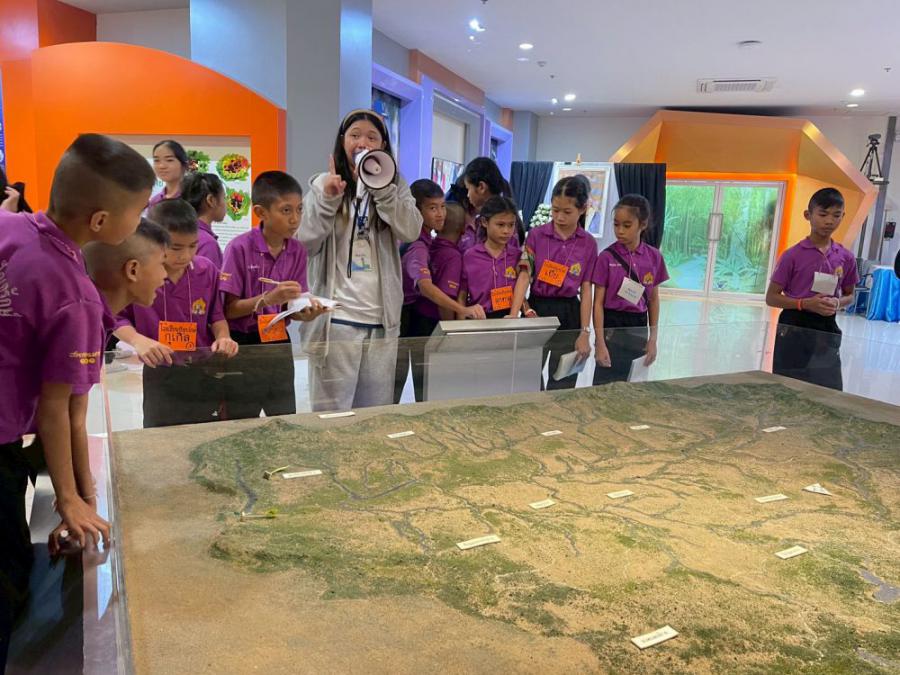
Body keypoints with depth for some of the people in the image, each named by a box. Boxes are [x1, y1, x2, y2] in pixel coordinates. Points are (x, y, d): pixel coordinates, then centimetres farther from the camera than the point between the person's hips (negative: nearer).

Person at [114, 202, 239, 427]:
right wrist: (138, 341, -19)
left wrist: (223, 337, -11)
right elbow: (118, 318, -2)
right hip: (159, 375, -2)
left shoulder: (207, 270, -4)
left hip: (204, 372, 2)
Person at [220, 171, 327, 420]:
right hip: (243, 346, -4)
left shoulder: (298, 251, 0)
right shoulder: (240, 247, -14)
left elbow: (292, 308, 3)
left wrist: (306, 311, -19)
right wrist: (268, 299, -27)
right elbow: (228, 309, -13)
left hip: (279, 345, 5)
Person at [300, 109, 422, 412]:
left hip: (383, 318, 2)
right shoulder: (323, 183, 5)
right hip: (336, 318, -2)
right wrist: (327, 201, -14)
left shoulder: (396, 185, 9)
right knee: (332, 413, 2)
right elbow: (306, 243, -3)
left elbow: (412, 231, -8)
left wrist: (382, 188, -15)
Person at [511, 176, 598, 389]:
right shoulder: (536, 235, -4)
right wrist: (513, 315, -22)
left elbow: (586, 290, -1)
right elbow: (524, 276, -11)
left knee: (563, 384, 11)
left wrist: (585, 333, -3)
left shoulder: (588, 244, -1)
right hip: (537, 310, -1)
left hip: (569, 315, 1)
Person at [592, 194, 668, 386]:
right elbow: (598, 302, -7)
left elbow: (653, 299, 9)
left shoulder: (654, 257, 1)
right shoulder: (606, 257, -7)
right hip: (612, 326, -3)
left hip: (639, 327, 3)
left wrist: (653, 338, 6)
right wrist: (600, 343, -12)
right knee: (605, 385, -2)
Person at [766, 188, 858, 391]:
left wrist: (837, 303, -7)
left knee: (829, 390, 3)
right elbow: (771, 298, -6)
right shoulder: (793, 255, -8)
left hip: (826, 329, 4)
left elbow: (849, 295, 16)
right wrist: (805, 303, -19)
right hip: (794, 328, -3)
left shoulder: (846, 258, 3)